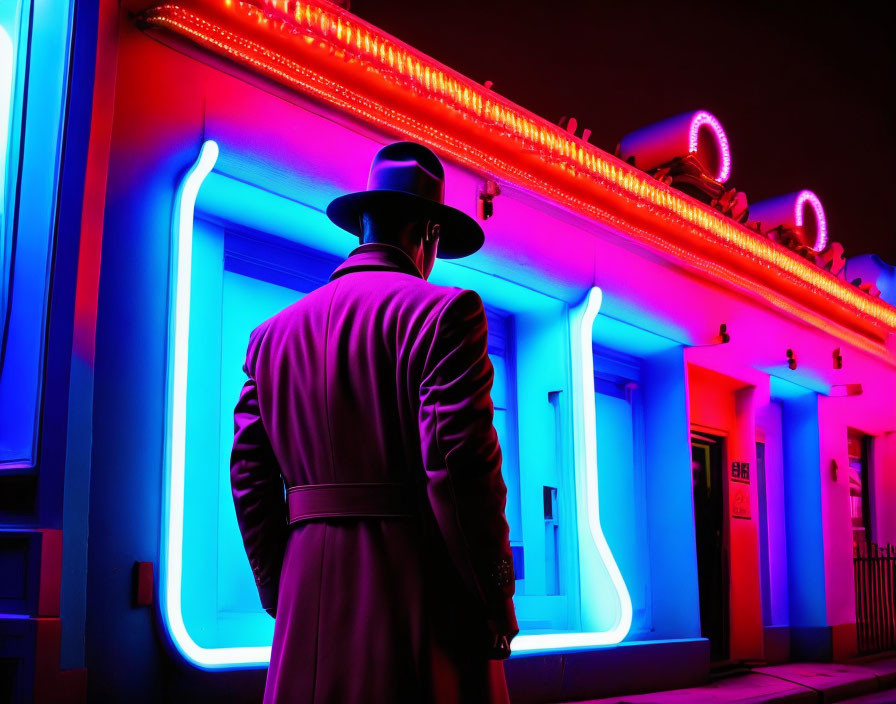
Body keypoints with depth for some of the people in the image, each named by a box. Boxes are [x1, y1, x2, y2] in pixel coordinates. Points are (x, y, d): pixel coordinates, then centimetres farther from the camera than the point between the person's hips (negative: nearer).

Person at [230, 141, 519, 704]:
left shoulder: (273, 333, 12)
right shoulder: (445, 311, -5)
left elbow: (248, 477, 9)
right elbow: (461, 466, -14)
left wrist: (281, 596, 15)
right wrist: (497, 609, -6)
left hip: (309, 600, 5)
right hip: (423, 594, -5)